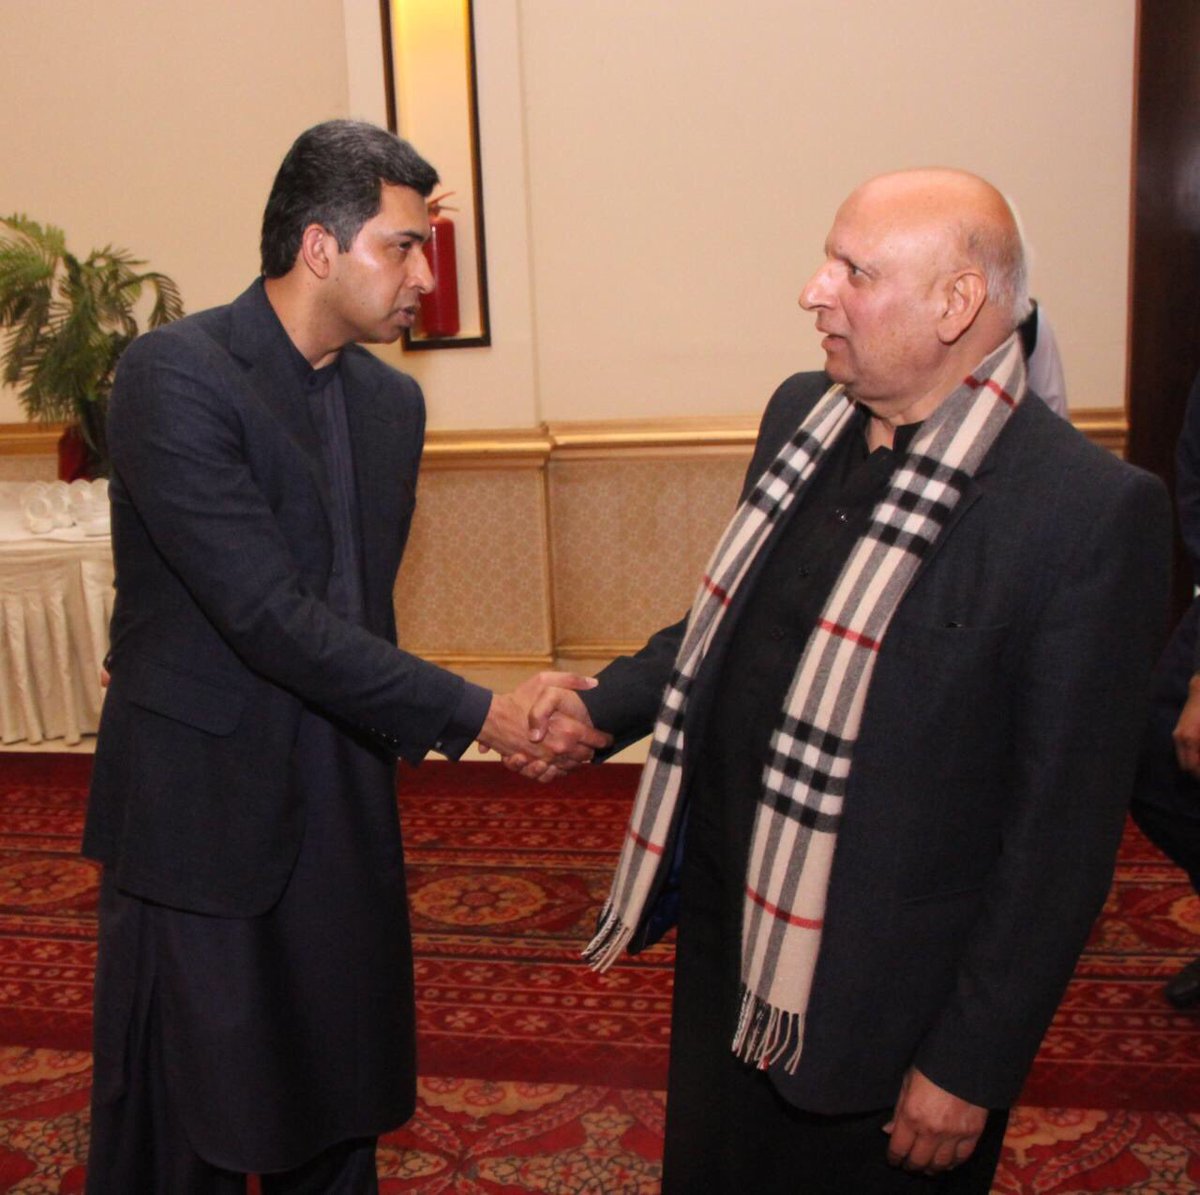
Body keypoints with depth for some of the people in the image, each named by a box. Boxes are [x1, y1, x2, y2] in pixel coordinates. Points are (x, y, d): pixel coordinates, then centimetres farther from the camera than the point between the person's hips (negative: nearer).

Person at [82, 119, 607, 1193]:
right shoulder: (177, 373, -16)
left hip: (345, 812, 6)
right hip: (202, 814, -6)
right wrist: (473, 715, -20)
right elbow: (270, 615, -23)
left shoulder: (392, 400, 7)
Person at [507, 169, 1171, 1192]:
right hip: (725, 933, 7)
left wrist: (974, 1066, -13)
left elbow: (1066, 824, -17)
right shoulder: (803, 413, 0)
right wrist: (607, 706, 3)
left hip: (882, 1006, -6)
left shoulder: (1092, 511, -21)